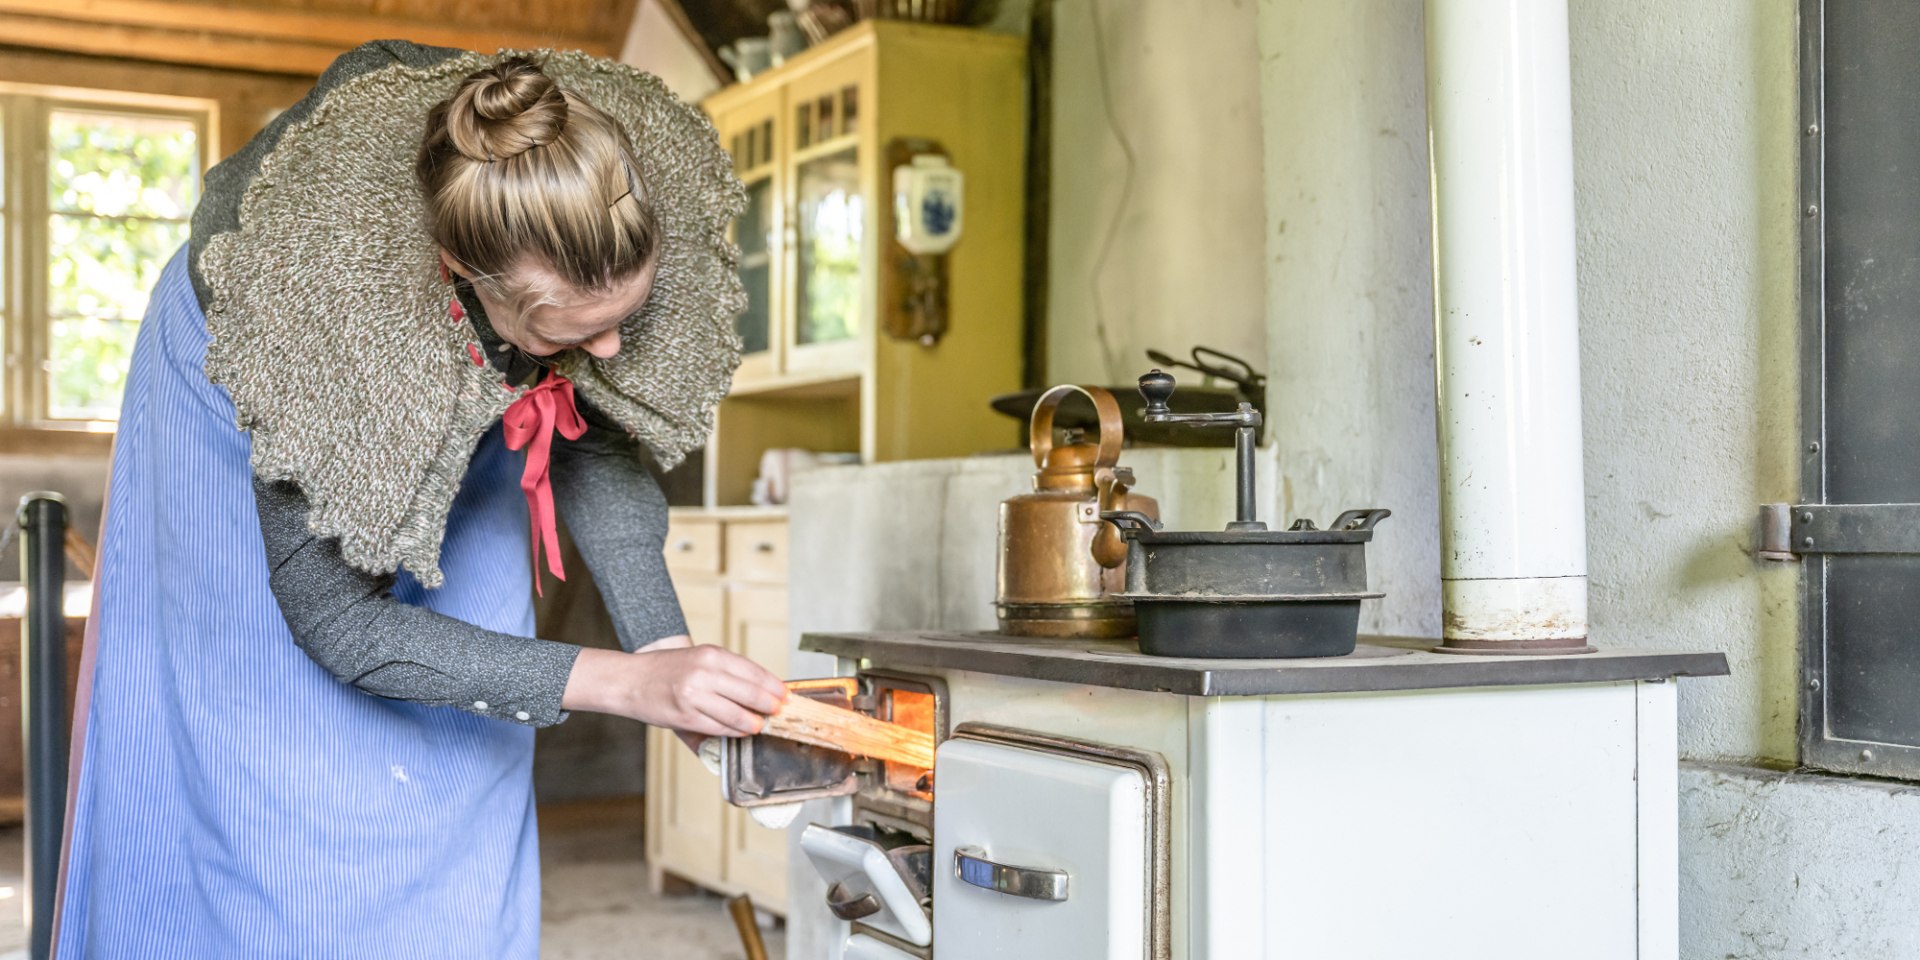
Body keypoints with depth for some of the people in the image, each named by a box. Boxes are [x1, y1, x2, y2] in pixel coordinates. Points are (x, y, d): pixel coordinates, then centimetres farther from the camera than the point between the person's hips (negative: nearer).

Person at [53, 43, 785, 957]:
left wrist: (663, 642, -28)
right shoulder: (314, 288, -44)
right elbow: (334, 617, -34)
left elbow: (594, 434, -14)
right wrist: (623, 683, -40)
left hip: (464, 389, 4)